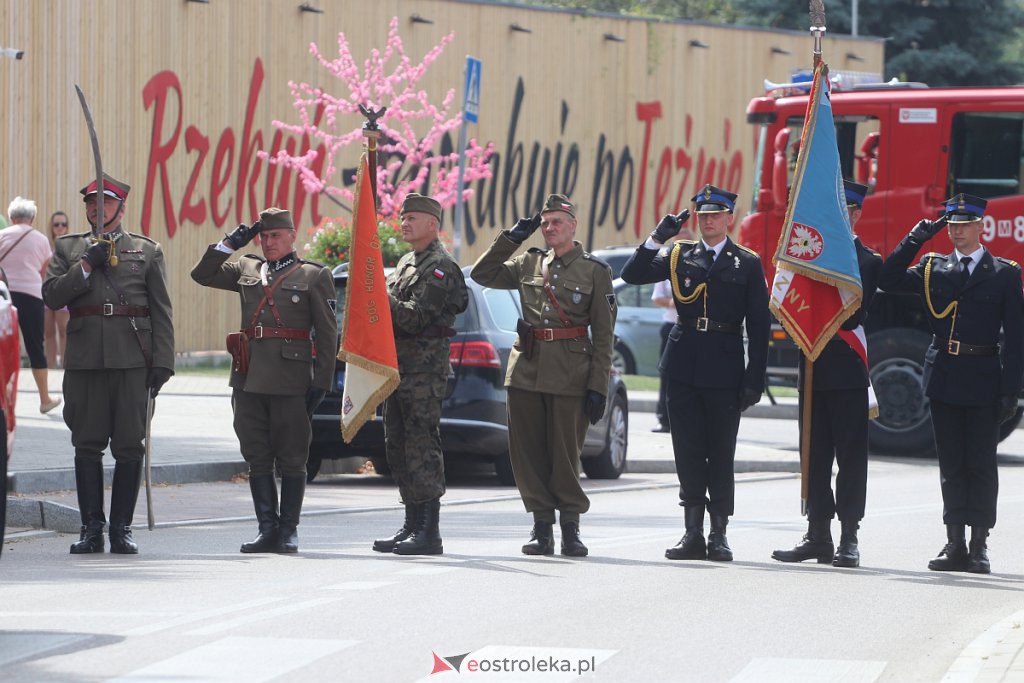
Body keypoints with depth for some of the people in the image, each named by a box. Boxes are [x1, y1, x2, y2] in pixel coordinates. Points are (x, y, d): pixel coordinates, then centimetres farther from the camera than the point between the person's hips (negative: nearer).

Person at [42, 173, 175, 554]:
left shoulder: (148, 251, 12)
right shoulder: (68, 248, 15)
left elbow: (161, 312, 8)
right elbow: (51, 296, 2)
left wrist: (162, 363, -2)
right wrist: (87, 266, -8)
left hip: (132, 359, -1)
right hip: (85, 360, 1)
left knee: (129, 447, -2)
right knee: (87, 446, 0)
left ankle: (122, 529, 4)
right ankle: (91, 529, 4)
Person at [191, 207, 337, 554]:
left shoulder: (314, 276, 3)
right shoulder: (246, 270, 16)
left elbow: (327, 334, 0)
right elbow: (203, 274, 15)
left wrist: (321, 382, -7)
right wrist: (230, 243, 6)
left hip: (290, 379, -4)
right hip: (249, 379, 4)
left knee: (291, 459, 0)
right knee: (257, 458, 5)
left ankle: (289, 531, 6)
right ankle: (267, 529, 9)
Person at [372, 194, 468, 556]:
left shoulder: (441, 268, -10)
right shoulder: (406, 263, 20)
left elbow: (415, 318, -18)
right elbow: (392, 313, 23)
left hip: (424, 368, -10)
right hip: (399, 366, 10)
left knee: (422, 447, -11)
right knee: (398, 448, 11)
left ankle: (429, 532, -11)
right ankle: (412, 524, 17)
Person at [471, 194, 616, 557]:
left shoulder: (595, 271, 1)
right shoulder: (528, 264, 12)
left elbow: (604, 333, -1)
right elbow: (483, 274, 11)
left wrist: (598, 387, -7)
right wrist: (511, 238, 4)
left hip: (569, 373, -4)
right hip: (527, 368, 4)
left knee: (565, 452, -1)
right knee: (528, 451, 3)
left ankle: (570, 527, 8)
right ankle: (542, 527, 9)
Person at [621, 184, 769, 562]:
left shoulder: (747, 263, 4)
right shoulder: (680, 255, 10)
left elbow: (758, 325, 2)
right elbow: (633, 275, 4)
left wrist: (754, 377, -4)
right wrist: (657, 238, -8)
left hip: (725, 367, -2)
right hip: (684, 365, 2)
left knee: (721, 452, 1)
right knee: (688, 451, 3)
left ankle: (719, 534, 7)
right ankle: (693, 534, 7)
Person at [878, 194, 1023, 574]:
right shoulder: (933, 268, 10)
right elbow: (889, 281, 0)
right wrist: (916, 239, -5)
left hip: (982, 380, -3)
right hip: (943, 378, 3)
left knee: (981, 464, 0)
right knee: (951, 465, 5)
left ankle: (979, 546, 4)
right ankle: (955, 544, 8)